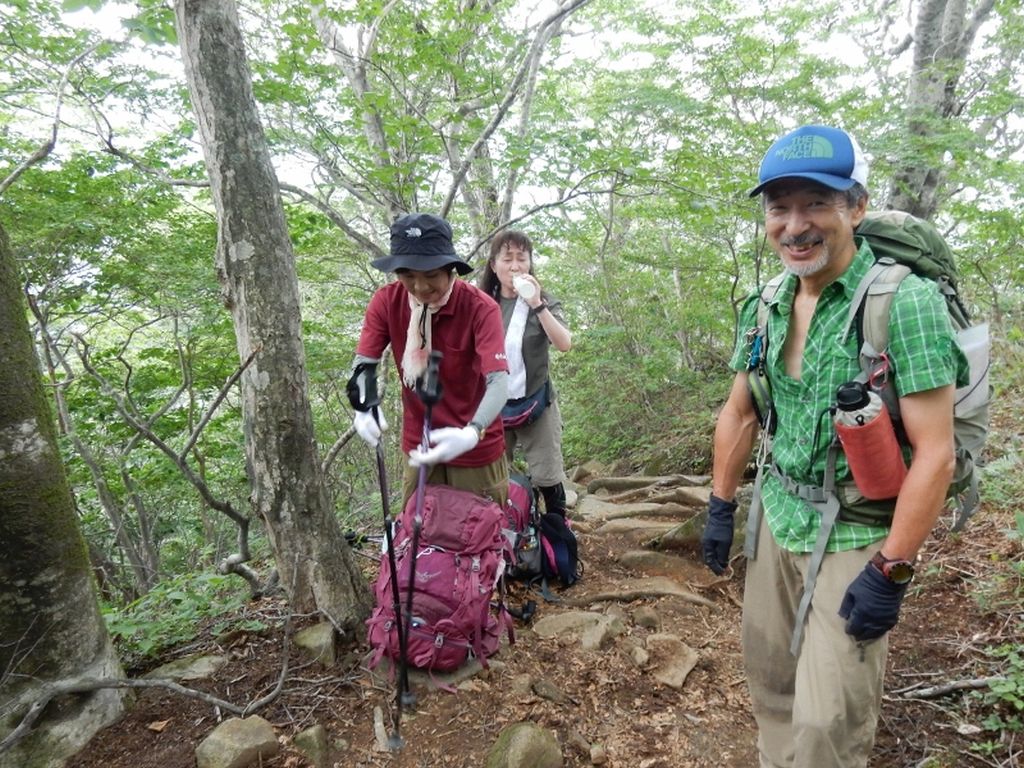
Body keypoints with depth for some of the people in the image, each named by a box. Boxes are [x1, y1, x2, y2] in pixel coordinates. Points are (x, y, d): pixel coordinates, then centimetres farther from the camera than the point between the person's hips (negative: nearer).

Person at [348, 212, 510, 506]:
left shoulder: (480, 308, -22)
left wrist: (471, 433, -47)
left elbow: (498, 382, -30)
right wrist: (365, 405, -30)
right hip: (419, 447, 3)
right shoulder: (387, 301, -10)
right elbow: (364, 364, -8)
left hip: (475, 450, -3)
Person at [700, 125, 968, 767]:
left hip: (856, 539, -6)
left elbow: (935, 452, -19)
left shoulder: (904, 301, -19)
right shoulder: (765, 307, 0)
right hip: (776, 523, 6)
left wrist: (891, 573, -18)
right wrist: (721, 508, 11)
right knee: (768, 678, 20)